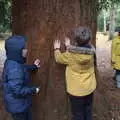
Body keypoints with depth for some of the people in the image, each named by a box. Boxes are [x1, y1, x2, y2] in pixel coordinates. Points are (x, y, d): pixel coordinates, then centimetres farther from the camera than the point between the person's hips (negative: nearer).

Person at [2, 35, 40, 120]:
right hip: (17, 106, -9)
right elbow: (18, 90, -32)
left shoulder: (13, 62, -3)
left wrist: (33, 66, 17)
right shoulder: (14, 69, -35)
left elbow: (23, 69, 20)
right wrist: (33, 90, -20)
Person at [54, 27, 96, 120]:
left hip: (76, 90, -5)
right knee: (88, 112, 22)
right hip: (89, 88, 5)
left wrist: (57, 49, 15)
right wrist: (69, 46, 22)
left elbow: (59, 58, -3)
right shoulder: (90, 51, -10)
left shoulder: (71, 54, -23)